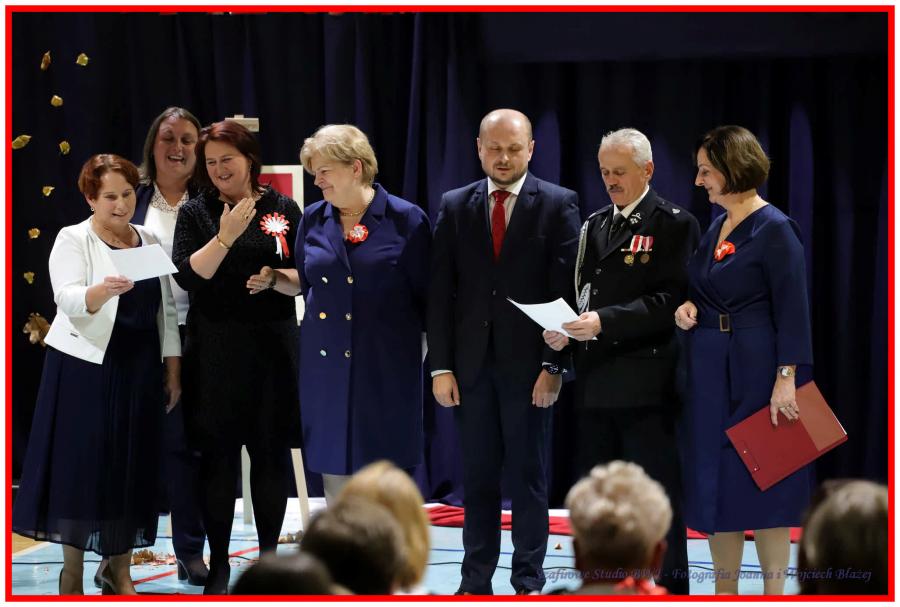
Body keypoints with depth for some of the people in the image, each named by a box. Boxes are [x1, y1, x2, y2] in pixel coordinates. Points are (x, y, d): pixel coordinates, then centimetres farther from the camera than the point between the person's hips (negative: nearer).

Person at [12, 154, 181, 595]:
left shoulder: (150, 242, 11)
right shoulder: (73, 240, -4)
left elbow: (167, 310, 14)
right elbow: (68, 300, -20)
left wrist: (173, 370, 10)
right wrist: (104, 290, -39)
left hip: (139, 372, 5)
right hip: (85, 369, -5)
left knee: (132, 467, 5)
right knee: (80, 464, -2)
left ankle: (119, 569, 14)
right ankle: (72, 572, 5)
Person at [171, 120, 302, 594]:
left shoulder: (283, 209, 5)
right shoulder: (196, 212, 3)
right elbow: (186, 276, -8)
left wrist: (275, 279, -14)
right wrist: (225, 237, -18)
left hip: (273, 347, 1)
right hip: (215, 351, -1)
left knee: (273, 452, 4)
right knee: (217, 454, 0)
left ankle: (269, 555, 16)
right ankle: (218, 563, 7)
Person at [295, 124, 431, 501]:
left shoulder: (406, 220, -4)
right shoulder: (313, 220, 8)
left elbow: (425, 294, 0)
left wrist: (414, 347, -1)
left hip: (386, 369, -4)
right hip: (326, 367, 4)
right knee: (333, 472, 8)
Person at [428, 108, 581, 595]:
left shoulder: (558, 204, -1)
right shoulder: (455, 206, 7)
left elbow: (566, 290, -5)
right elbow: (440, 292, 5)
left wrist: (554, 365, -11)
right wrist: (441, 366, -2)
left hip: (529, 364, -3)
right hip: (471, 363, 3)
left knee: (528, 476, 4)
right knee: (477, 476, 8)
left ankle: (528, 582, 11)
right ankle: (476, 581, 14)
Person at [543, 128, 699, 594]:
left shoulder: (674, 224, -5)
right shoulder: (594, 225, 17)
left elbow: (671, 301, -14)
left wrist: (605, 321, -22)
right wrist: (565, 329, -2)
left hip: (646, 385, -7)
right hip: (595, 384, 7)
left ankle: (670, 586, 5)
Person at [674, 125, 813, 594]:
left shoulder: (774, 229, -12)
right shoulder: (715, 227, 12)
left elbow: (792, 309, -14)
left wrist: (786, 378, -20)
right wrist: (689, 306, -1)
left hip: (755, 371, -8)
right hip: (708, 370, 8)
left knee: (763, 481, -1)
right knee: (714, 480, 9)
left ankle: (774, 591, 7)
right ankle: (724, 591, 16)